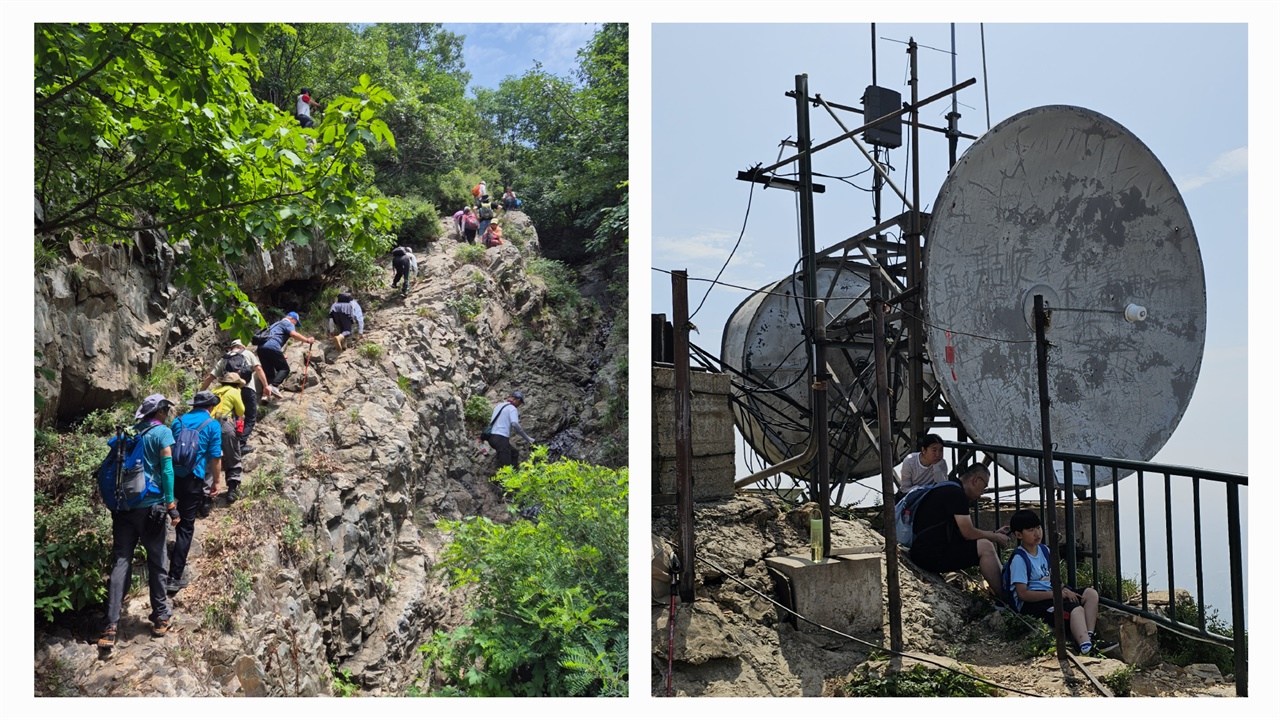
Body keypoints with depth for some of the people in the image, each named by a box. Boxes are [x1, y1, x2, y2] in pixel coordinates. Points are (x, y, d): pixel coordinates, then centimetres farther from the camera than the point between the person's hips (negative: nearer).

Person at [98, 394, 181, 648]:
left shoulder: (129, 433, 14)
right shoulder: (162, 432, -4)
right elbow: (166, 468, -12)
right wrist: (171, 504, -11)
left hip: (124, 506, 5)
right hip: (150, 506, -5)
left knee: (120, 563, 3)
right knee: (156, 563, 6)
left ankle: (110, 628, -2)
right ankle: (160, 618, 16)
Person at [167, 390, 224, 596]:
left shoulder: (178, 421, 11)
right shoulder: (212, 425, -3)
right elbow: (215, 457, -6)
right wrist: (217, 481, 4)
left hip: (172, 476, 5)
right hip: (193, 479, -4)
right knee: (186, 527, 0)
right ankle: (175, 577, 1)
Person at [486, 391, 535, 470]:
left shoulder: (499, 405, 19)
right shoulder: (512, 408, -6)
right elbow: (515, 424, -20)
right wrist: (527, 438, -17)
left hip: (492, 436, 9)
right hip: (501, 438, -9)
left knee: (513, 453, 26)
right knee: (504, 466, -11)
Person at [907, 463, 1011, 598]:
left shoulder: (950, 491, 19)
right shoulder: (956, 493, -13)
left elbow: (966, 531, 22)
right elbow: (968, 533, -13)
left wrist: (994, 534, 21)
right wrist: (995, 537, 3)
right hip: (931, 554, -11)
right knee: (985, 547, -15)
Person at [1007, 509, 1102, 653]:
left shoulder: (1044, 550, 12)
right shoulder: (1019, 559, -15)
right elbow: (1022, 594, -19)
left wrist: (1064, 590, -4)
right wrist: (1054, 594, -20)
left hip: (1050, 593, 9)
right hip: (1031, 603, -9)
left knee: (1091, 593, -3)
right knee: (1076, 609, -29)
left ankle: (1089, 636, -16)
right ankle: (1085, 646, -46)